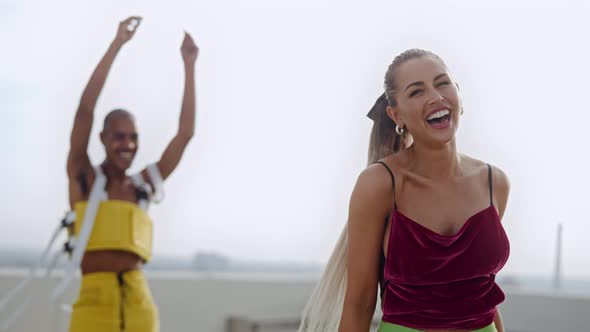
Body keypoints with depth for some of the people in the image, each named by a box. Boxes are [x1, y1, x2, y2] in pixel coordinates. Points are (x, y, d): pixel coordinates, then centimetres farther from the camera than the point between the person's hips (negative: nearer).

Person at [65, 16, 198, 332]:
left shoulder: (144, 184, 15)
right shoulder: (83, 177, 7)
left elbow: (186, 132, 14)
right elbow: (85, 109, -3)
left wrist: (189, 67, 12)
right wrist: (117, 44, -4)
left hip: (140, 303, 3)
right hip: (94, 299, -3)